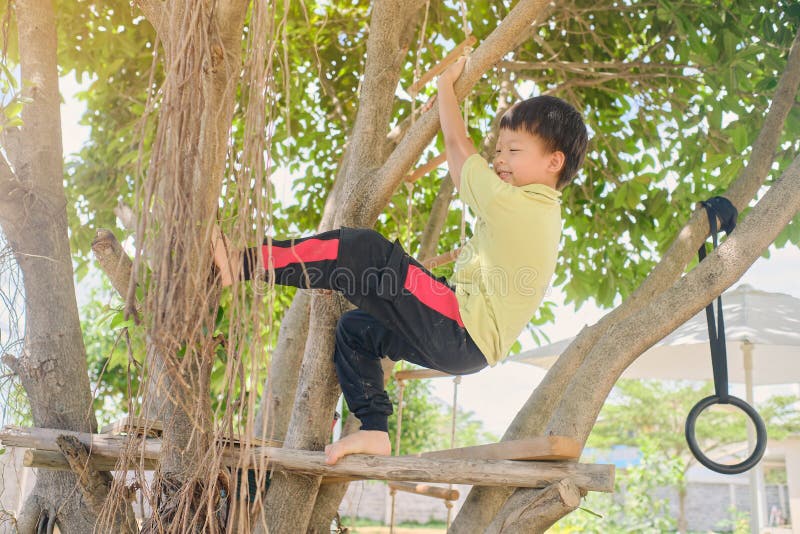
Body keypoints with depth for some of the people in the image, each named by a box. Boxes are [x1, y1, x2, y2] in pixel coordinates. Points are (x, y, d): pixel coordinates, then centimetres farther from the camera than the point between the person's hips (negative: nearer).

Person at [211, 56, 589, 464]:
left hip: (459, 334, -10)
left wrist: (446, 85, 14)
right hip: (468, 349, 10)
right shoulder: (543, 213, 14)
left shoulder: (511, 203, -15)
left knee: (363, 250, -16)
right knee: (355, 328, 19)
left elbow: (458, 148, -1)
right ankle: (373, 431, 15)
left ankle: (245, 262, -15)